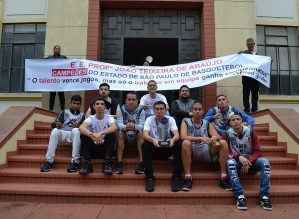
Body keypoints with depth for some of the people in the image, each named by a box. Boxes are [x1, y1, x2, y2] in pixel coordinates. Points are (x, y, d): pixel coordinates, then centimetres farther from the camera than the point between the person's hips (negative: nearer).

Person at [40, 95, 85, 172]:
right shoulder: (64, 112, 21)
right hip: (63, 135, 2)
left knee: (76, 130, -35)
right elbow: (53, 124, 8)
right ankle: (49, 162, -33)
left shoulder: (82, 115, 19)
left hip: (74, 137, -1)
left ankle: (75, 162, -39)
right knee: (55, 130, -32)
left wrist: (78, 126, -21)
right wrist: (57, 125, -17)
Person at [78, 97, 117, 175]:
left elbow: (114, 128, -28)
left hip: (105, 148, -1)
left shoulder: (109, 117, -4)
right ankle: (88, 163, -21)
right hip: (93, 149, 1)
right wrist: (92, 135, -46)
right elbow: (81, 128, -26)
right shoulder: (91, 118, -3)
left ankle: (106, 163, -25)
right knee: (83, 134, -21)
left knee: (112, 134, -25)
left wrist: (100, 133, -44)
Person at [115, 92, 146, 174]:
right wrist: (125, 127, -43)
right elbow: (119, 124, -19)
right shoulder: (121, 110, -3)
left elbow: (141, 126, -19)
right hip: (125, 137, 0)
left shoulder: (141, 111, -4)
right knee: (120, 132, -30)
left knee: (140, 132, -31)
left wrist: (134, 127, -43)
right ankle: (119, 164, -32)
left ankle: (142, 163, -33)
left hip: (137, 137, 0)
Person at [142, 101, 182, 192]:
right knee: (145, 144, -31)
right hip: (154, 149, 0)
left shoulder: (170, 119, -3)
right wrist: (153, 140, -46)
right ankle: (149, 178, -26)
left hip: (167, 149, 1)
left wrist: (172, 140, -43)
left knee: (178, 144, -27)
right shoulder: (149, 119, -6)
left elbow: (177, 135, -18)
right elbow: (145, 135, -23)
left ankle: (176, 177, -22)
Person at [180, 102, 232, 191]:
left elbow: (218, 137, 4)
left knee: (223, 143, -18)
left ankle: (223, 178, -17)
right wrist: (201, 138, -26)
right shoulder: (186, 122, 6)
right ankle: (188, 178, -28)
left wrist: (215, 137, -23)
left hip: (206, 151, 3)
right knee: (186, 143, -34)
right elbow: (183, 137, -14)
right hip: (191, 151, -3)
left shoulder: (207, 124, 16)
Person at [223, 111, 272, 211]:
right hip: (236, 163, -2)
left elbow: (258, 152, -4)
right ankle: (240, 196, -37)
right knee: (230, 162, -35)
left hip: (251, 162, 2)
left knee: (265, 162, -26)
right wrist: (239, 157, -28)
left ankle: (264, 196, -24)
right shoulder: (226, 134, -6)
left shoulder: (251, 132, -1)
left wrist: (248, 162, -21)